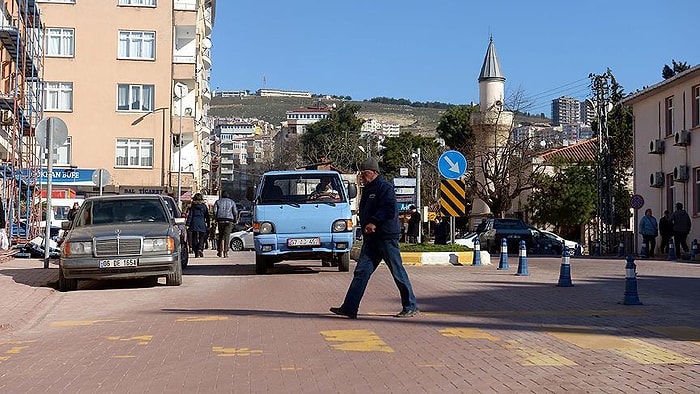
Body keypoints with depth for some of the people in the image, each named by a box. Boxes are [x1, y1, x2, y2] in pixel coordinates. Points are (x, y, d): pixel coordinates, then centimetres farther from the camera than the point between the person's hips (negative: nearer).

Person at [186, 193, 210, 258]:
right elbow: (207, 216, 7)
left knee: (194, 238, 5)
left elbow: (190, 215, 0)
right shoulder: (204, 206, 5)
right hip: (202, 224, 0)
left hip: (194, 223, 0)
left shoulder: (193, 206, 3)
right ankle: (200, 249, -18)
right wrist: (208, 225, 11)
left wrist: (188, 225, 1)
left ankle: (196, 253, 1)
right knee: (201, 238, 6)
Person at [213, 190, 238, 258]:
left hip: (220, 220, 1)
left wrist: (216, 219, 6)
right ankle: (225, 252, -7)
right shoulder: (232, 202, 9)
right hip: (229, 220, -1)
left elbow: (215, 211, -1)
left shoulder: (218, 201, 9)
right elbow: (235, 212, 2)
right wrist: (234, 221, 9)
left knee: (221, 236, 10)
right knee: (226, 236, -1)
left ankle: (220, 251, 5)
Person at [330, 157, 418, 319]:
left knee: (398, 272, -1)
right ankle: (349, 308, 0)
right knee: (361, 272, 2)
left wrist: (374, 222, -25)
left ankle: (411, 307, 10)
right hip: (371, 238, 9)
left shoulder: (385, 188, -9)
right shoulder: (367, 190, 19)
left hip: (387, 237, -9)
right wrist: (366, 227, 12)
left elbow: (390, 210, -21)